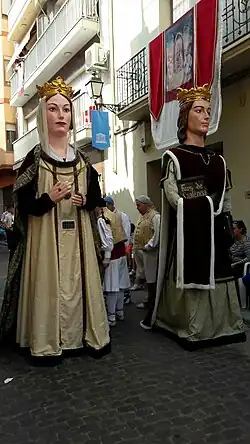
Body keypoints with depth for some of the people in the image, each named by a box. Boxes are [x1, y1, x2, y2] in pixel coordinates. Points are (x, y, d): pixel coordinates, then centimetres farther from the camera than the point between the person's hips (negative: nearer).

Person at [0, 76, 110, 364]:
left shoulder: (81, 159, 10)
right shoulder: (34, 158, -2)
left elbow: (96, 196, 13)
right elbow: (23, 204, -5)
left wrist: (85, 201, -8)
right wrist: (49, 199, -21)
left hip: (77, 234, 4)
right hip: (46, 235, -3)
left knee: (79, 282, 7)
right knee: (49, 284, -3)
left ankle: (82, 336, 20)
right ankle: (47, 343, 11)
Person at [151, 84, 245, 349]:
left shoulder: (218, 160, 15)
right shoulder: (173, 157, -1)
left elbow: (225, 201, 14)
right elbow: (174, 199, -11)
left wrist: (225, 227, 3)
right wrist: (206, 205, -7)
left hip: (215, 233, 5)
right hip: (188, 232, -5)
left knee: (215, 278, 6)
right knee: (191, 280, -6)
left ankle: (217, 328, 16)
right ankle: (192, 331, 5)